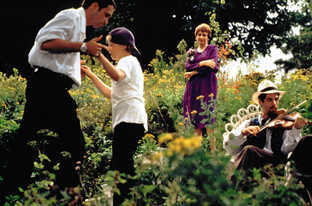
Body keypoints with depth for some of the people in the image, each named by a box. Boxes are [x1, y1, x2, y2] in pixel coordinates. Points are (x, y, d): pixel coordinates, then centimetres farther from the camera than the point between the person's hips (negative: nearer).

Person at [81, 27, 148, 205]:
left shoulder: (128, 60, 2)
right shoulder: (130, 63, 32)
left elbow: (117, 75, -25)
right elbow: (111, 93, 32)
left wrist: (99, 55, -31)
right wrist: (91, 75, 30)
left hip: (130, 119, -10)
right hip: (129, 121, 10)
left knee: (121, 163, -19)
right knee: (122, 164, 5)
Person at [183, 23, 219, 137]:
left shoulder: (213, 49, 11)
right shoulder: (191, 52, 21)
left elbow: (213, 66, -6)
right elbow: (187, 67, 3)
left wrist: (193, 72, -6)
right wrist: (202, 64, -12)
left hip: (207, 86, -4)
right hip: (193, 87, 4)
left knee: (207, 118, -13)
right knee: (195, 119, -1)